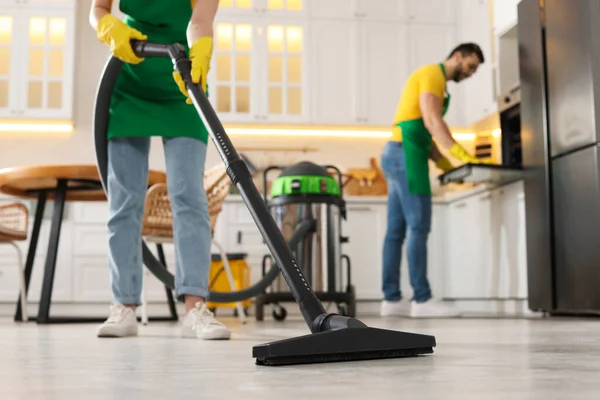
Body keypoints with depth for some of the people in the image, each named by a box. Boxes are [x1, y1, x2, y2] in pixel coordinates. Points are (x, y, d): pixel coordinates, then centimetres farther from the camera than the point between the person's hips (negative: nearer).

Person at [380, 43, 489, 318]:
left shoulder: (435, 80, 27)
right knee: (418, 227, -12)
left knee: (397, 230, 5)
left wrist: (445, 164, 12)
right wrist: (462, 155, -22)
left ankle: (391, 299, 5)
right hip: (405, 154, -10)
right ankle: (422, 299, -11)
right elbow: (432, 121, -18)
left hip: (398, 155, 10)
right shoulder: (433, 74, -4)